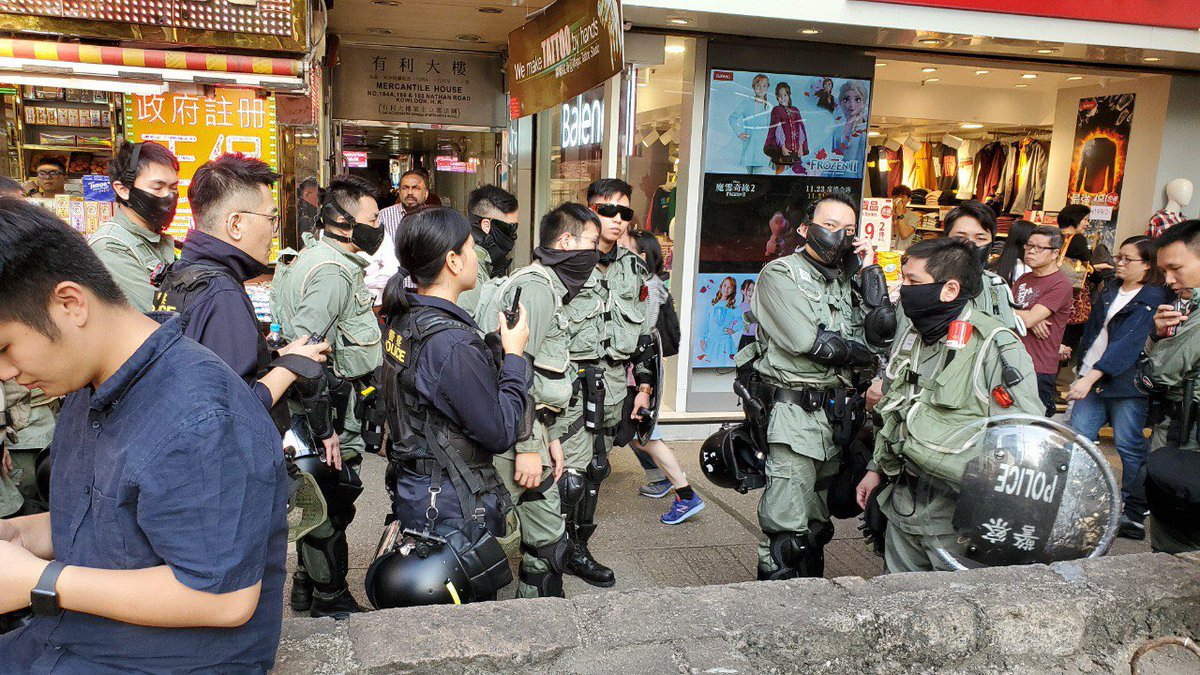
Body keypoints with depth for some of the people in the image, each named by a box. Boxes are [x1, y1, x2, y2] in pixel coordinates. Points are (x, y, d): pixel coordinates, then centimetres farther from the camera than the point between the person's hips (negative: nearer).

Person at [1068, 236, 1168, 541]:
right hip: (1092, 379, 7)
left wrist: (1092, 376, -26)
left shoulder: (1154, 298, -8)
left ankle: (1134, 515, 11)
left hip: (1127, 384, -6)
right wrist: (1081, 368, 12)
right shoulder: (1108, 293, 15)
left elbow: (1130, 342, -19)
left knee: (1129, 447, -1)